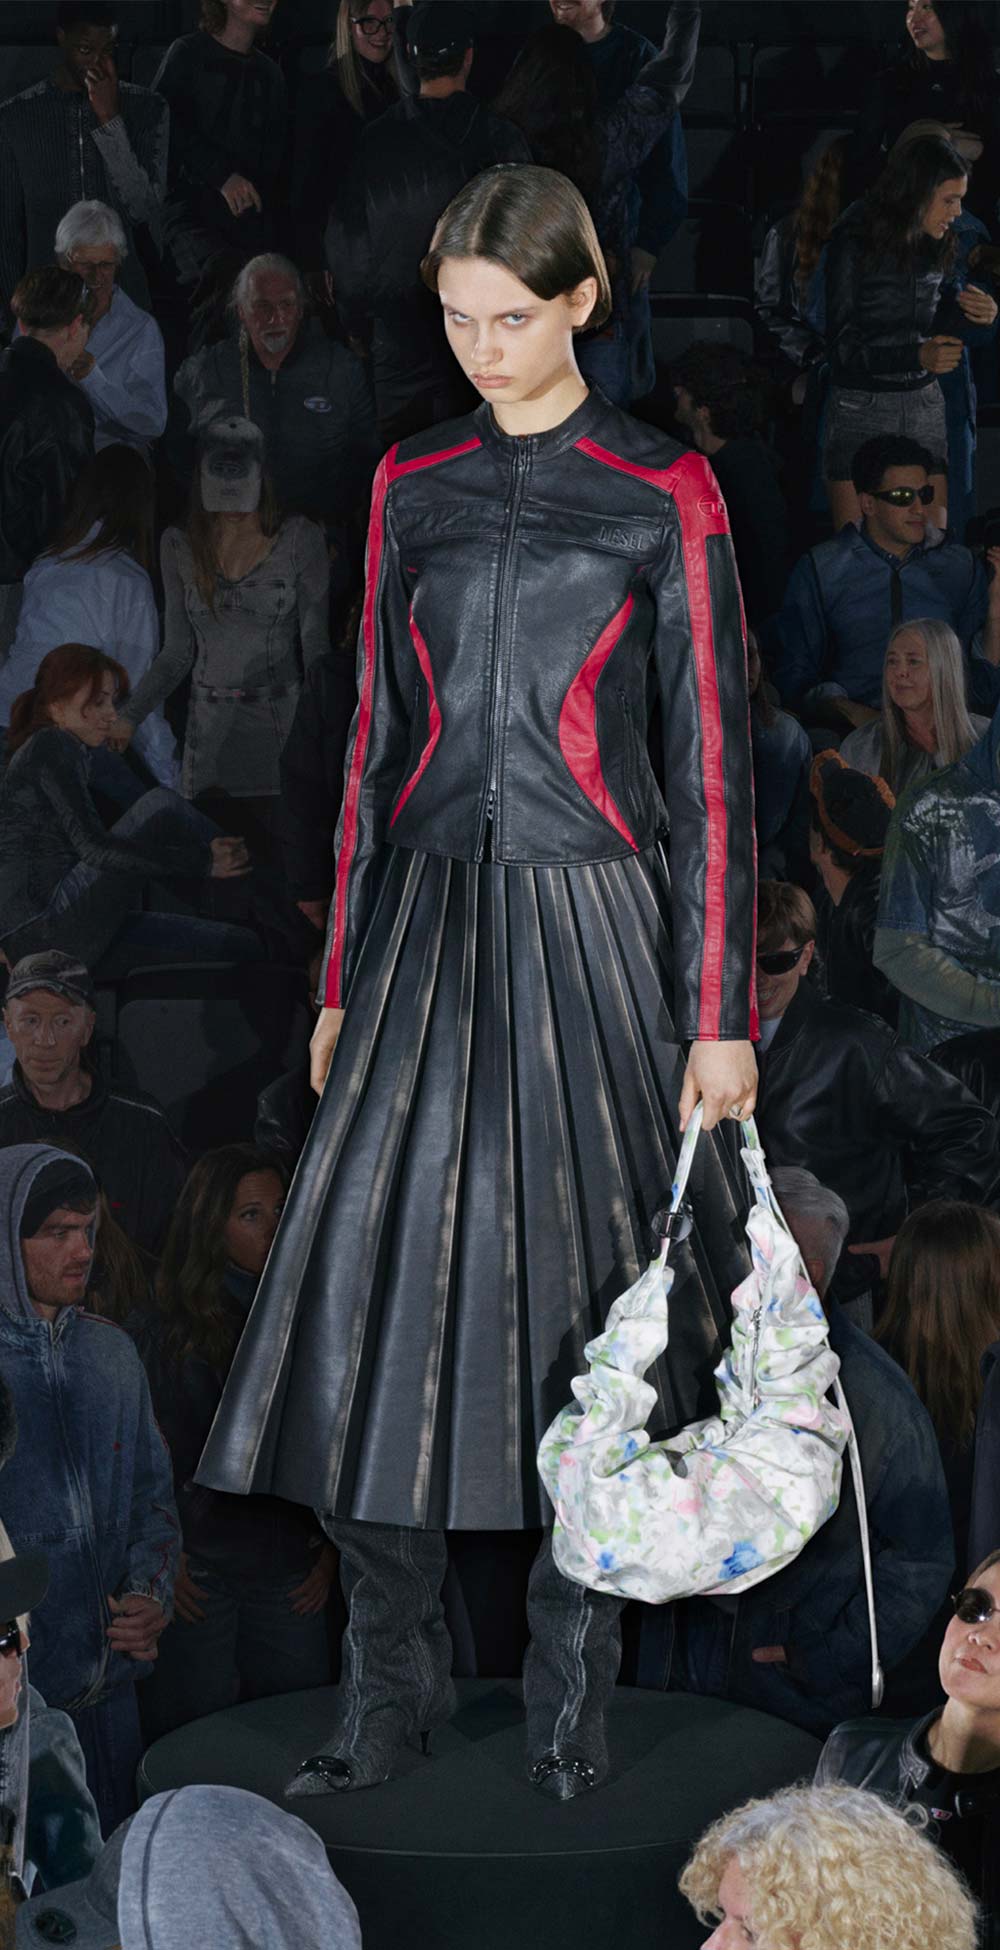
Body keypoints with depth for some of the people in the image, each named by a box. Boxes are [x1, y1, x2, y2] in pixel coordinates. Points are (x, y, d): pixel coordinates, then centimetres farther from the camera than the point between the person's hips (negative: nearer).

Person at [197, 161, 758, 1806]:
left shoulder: (666, 495, -2)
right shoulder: (412, 485, 10)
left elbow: (712, 762, -3)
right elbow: (378, 733, 13)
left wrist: (720, 1015, -7)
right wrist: (344, 979, 11)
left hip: (589, 927, -3)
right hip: (428, 925, 3)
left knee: (576, 1290, 1)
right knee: (380, 1286, -3)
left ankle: (573, 1697, 16)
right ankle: (390, 1686, 10)